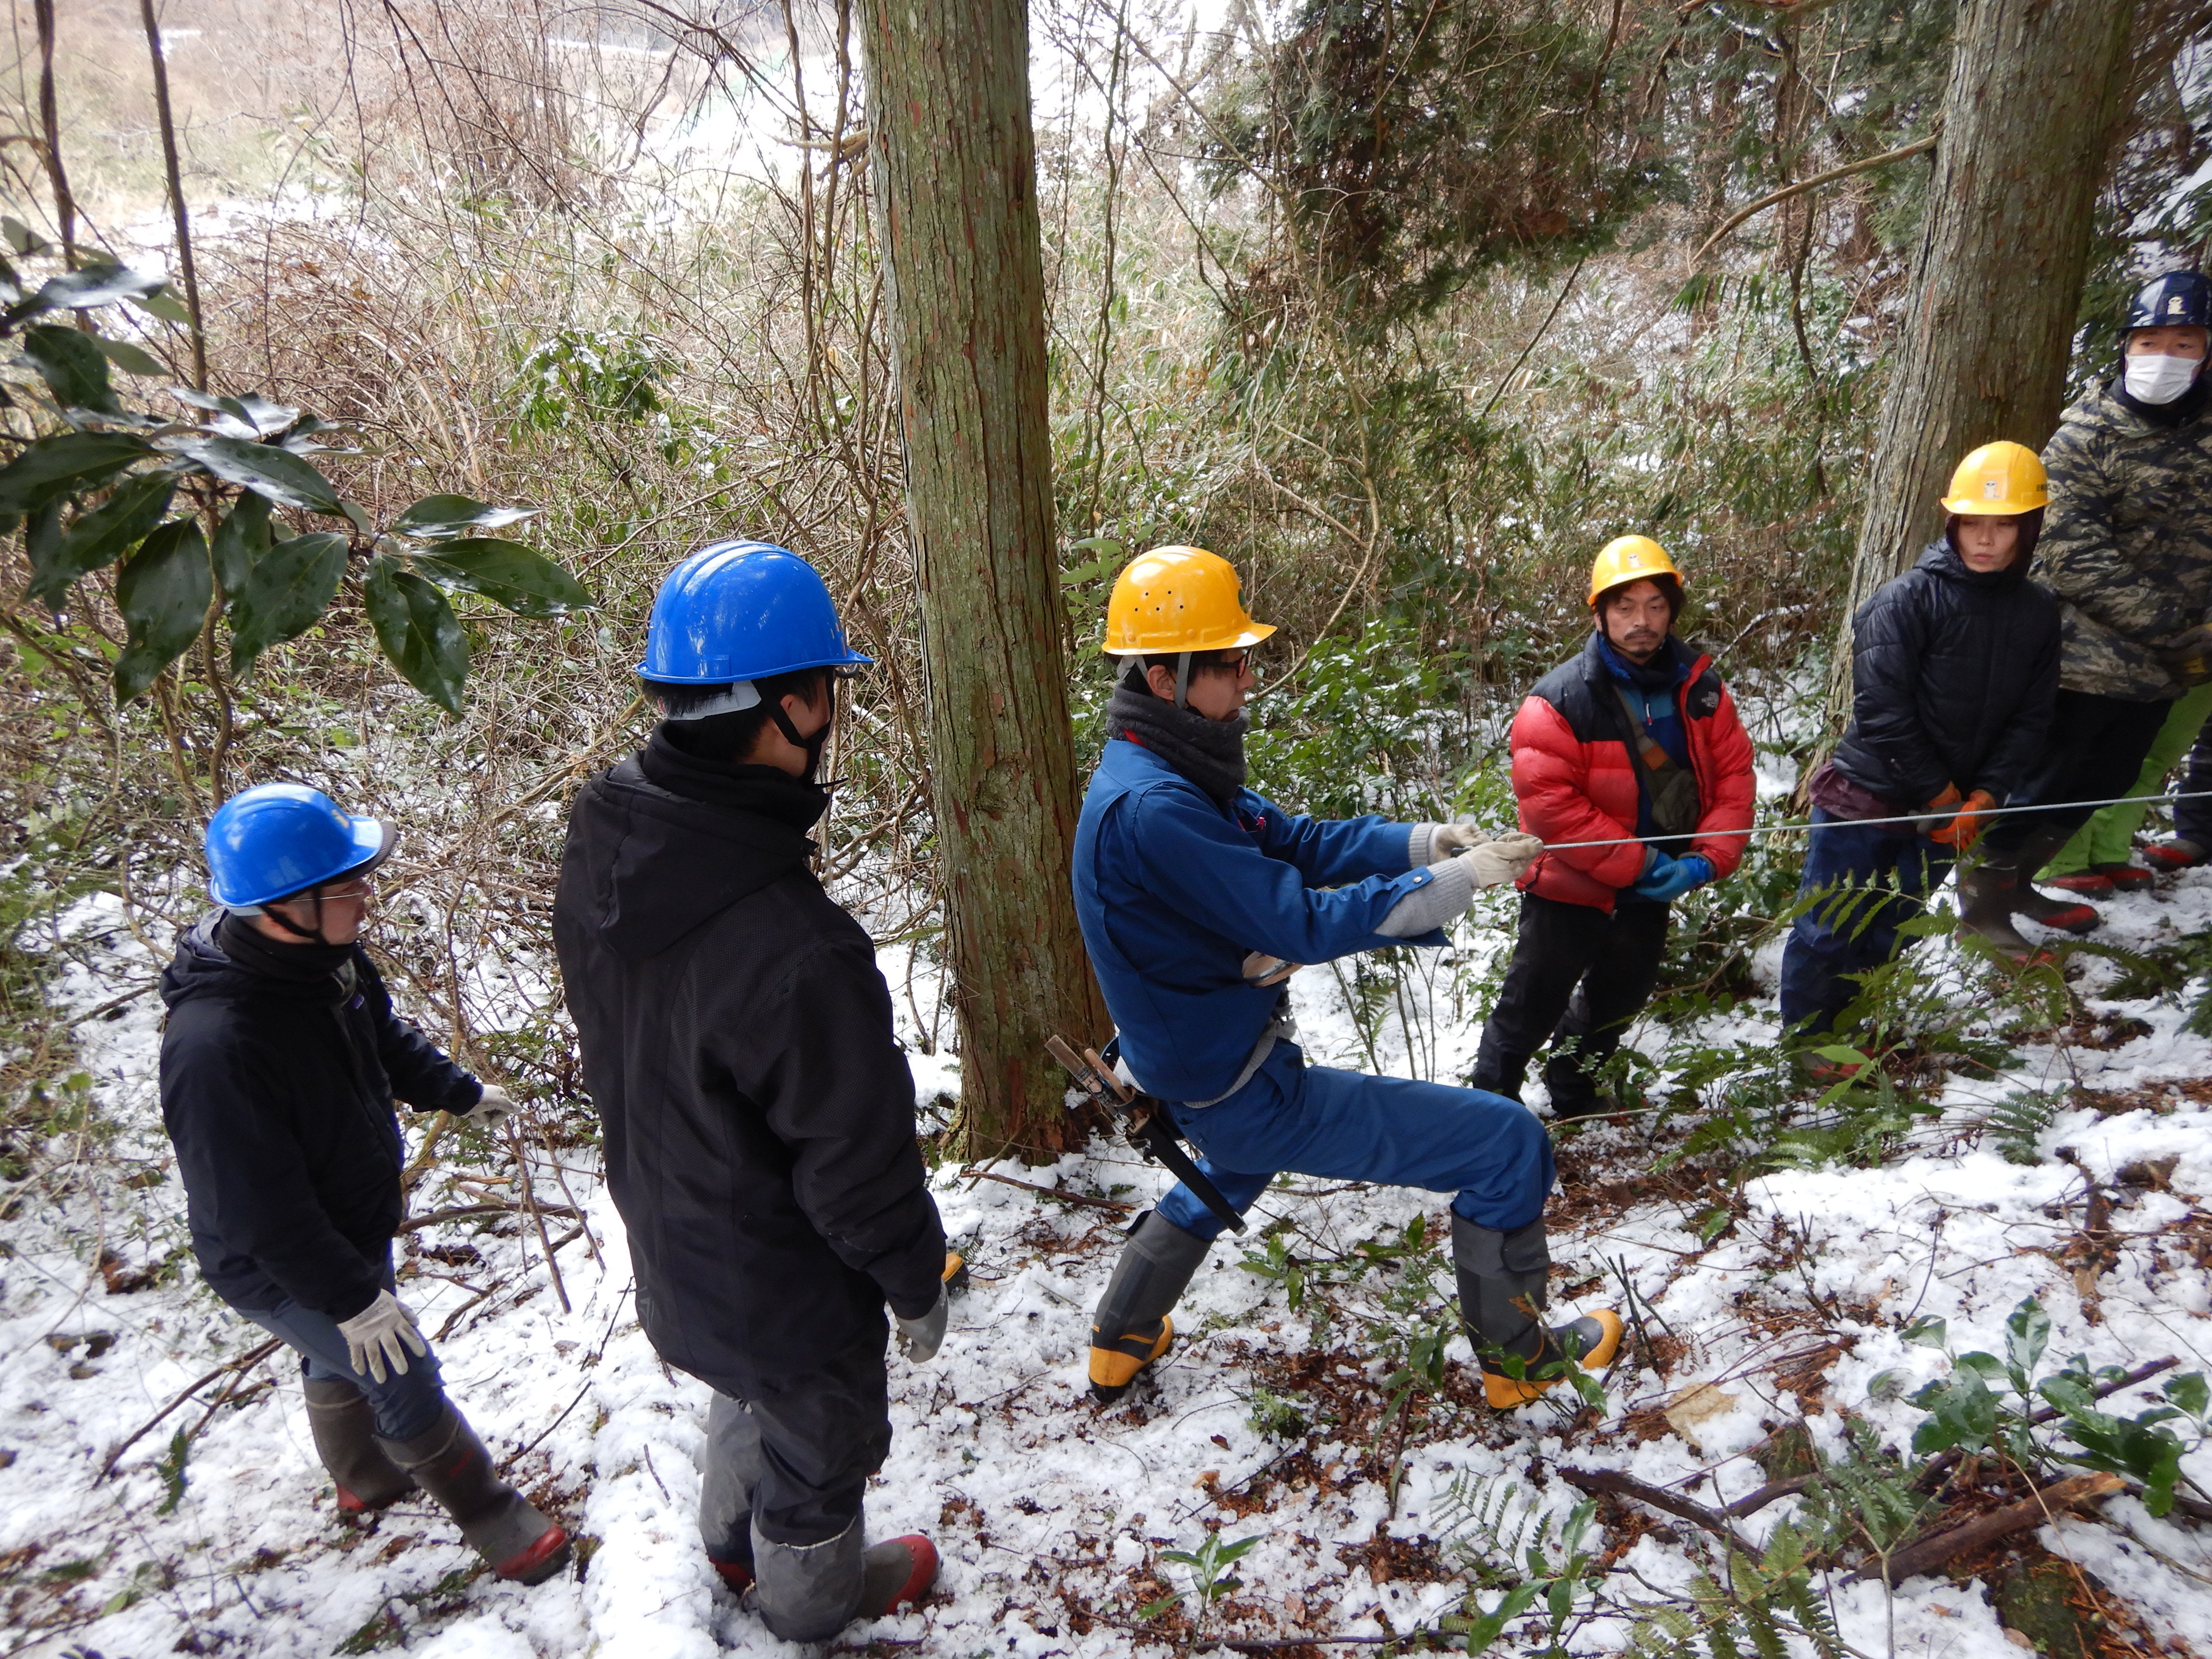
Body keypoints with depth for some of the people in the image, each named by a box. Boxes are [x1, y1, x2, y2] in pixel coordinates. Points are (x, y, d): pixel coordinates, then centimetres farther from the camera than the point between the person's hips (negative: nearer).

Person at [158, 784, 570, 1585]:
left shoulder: (326, 956, -13)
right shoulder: (214, 1045, -40)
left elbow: (384, 1038, 9)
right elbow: (258, 1209, -33)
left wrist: (459, 1093, 19)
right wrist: (349, 1297, -26)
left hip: (353, 1227, 8)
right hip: (280, 1269, -8)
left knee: (338, 1360, 30)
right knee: (406, 1388, 5)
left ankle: (364, 1480, 56)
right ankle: (495, 1520, 26)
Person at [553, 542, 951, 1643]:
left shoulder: (601, 841, -18)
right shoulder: (797, 956, -42)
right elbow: (860, 1165, -27)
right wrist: (917, 1282, -8)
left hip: (666, 1240, 7)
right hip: (785, 1283, -7)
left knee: (747, 1389, 35)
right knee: (820, 1439, 25)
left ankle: (734, 1541, 63)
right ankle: (814, 1600, 55)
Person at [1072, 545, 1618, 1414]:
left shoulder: (1166, 773, 2)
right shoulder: (1149, 807, -29)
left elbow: (1295, 839, 3)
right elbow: (1298, 923, -27)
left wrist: (1424, 841, -10)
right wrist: (1456, 881, -21)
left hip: (1199, 1073, 10)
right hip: (1242, 1092, -10)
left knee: (1236, 1164, 43)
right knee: (1507, 1144, -4)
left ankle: (1121, 1344, 51)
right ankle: (1515, 1355, 18)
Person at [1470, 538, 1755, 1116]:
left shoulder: (1700, 687, -4)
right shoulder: (1562, 699, -20)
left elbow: (1732, 774, -1)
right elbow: (1547, 801, -25)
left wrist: (1706, 861, -15)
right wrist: (1637, 863, -24)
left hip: (1656, 888, 6)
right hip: (1572, 887, -6)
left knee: (1618, 1000, 24)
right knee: (1534, 1003, 5)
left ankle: (1573, 1098, 47)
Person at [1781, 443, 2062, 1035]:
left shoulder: (2039, 614, 3)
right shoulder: (1908, 600, -13)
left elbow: (2030, 719, 3)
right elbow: (1882, 713, -17)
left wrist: (1984, 798, -9)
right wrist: (1942, 795, -12)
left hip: (1951, 810, 5)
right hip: (1867, 799, -4)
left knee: (1887, 932, 15)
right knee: (1828, 931, 4)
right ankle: (1807, 1041, 22)